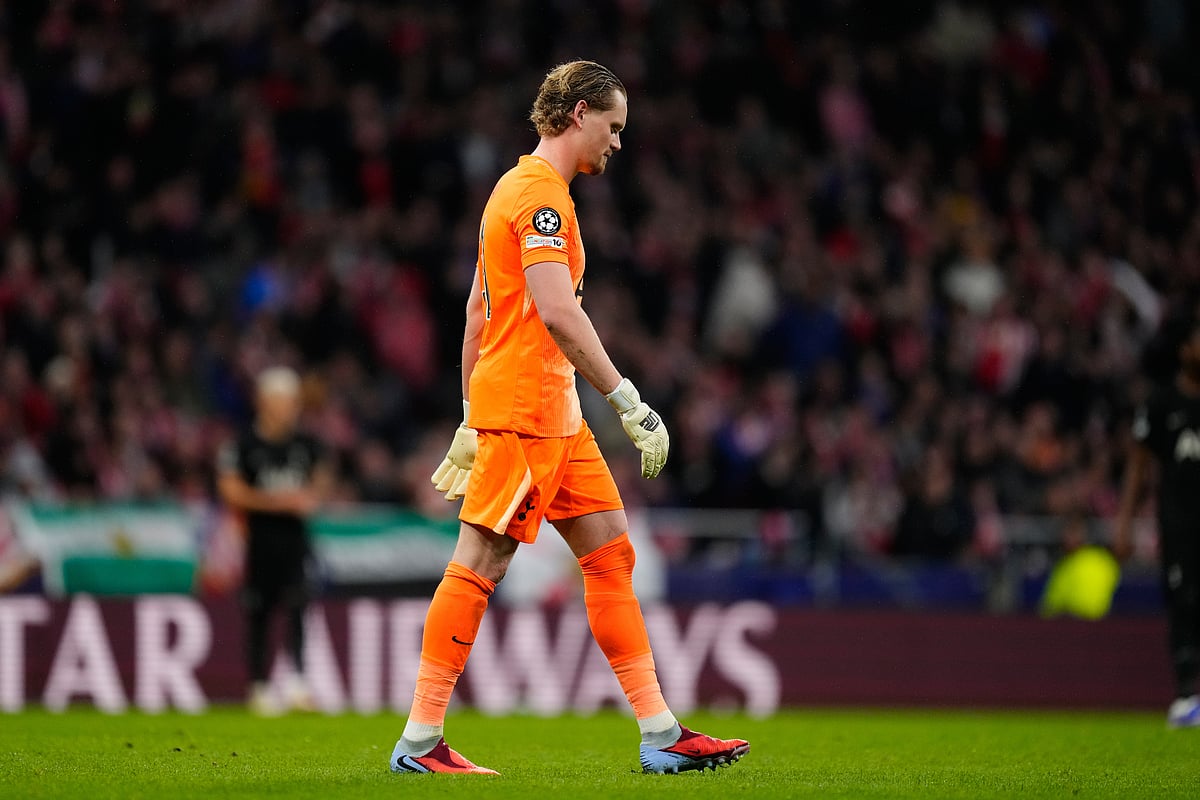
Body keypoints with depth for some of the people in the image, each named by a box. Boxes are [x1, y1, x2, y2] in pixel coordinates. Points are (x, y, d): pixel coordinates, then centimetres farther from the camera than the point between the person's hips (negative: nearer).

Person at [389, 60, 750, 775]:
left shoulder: (523, 187, 20)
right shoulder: (541, 191, -12)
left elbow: (479, 312, 22)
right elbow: (557, 312, -22)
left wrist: (471, 422, 24)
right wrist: (629, 401, -20)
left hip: (556, 417, 10)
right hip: (524, 408, -10)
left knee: (612, 554, 7)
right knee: (479, 565, -8)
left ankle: (660, 733, 7)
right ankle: (420, 742, -4)